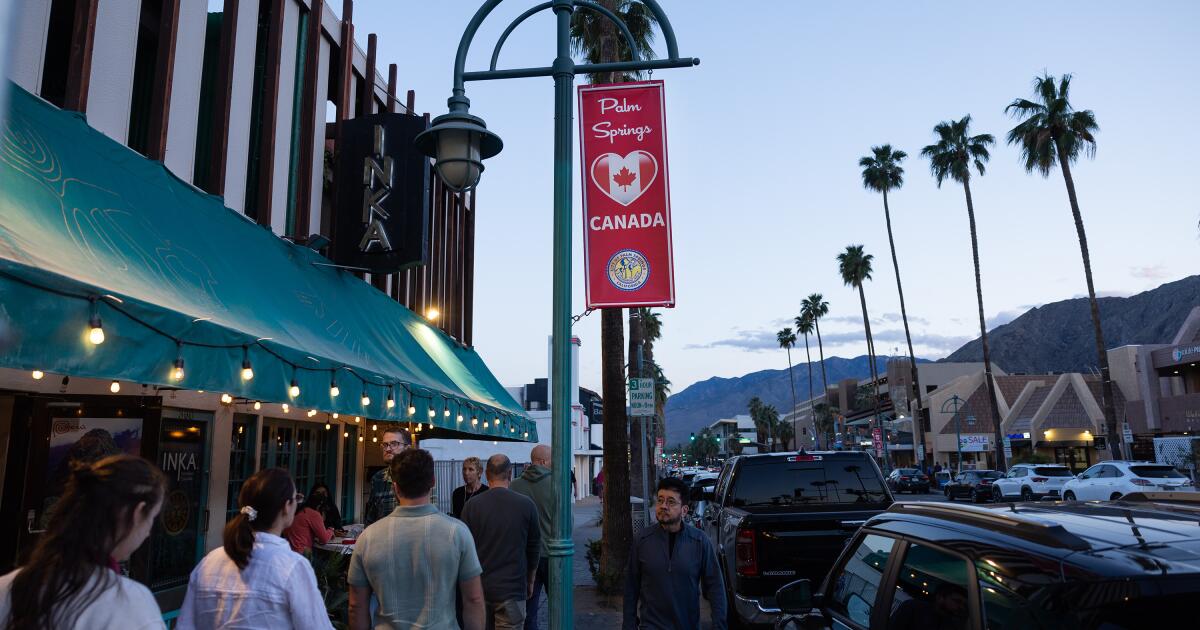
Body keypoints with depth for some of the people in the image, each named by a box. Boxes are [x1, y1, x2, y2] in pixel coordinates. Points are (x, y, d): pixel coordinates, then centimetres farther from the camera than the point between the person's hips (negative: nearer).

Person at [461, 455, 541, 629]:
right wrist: (530, 581, 18)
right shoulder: (526, 505, -6)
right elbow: (534, 548, 3)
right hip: (512, 589, -2)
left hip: (479, 587, 2)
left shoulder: (472, 505, -5)